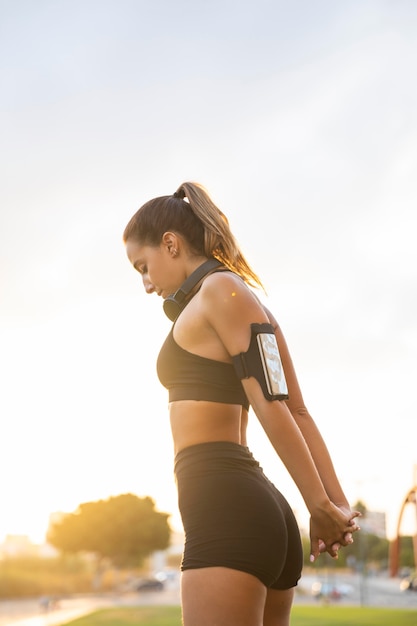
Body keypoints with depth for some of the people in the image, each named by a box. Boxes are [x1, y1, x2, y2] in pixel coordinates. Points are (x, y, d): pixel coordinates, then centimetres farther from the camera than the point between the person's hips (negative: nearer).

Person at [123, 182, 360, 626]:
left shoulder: (221, 290, -4)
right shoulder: (247, 306, 24)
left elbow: (272, 407, -11)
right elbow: (298, 412, 17)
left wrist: (320, 507, -10)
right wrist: (338, 504, 10)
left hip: (224, 510, -10)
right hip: (263, 512, 10)